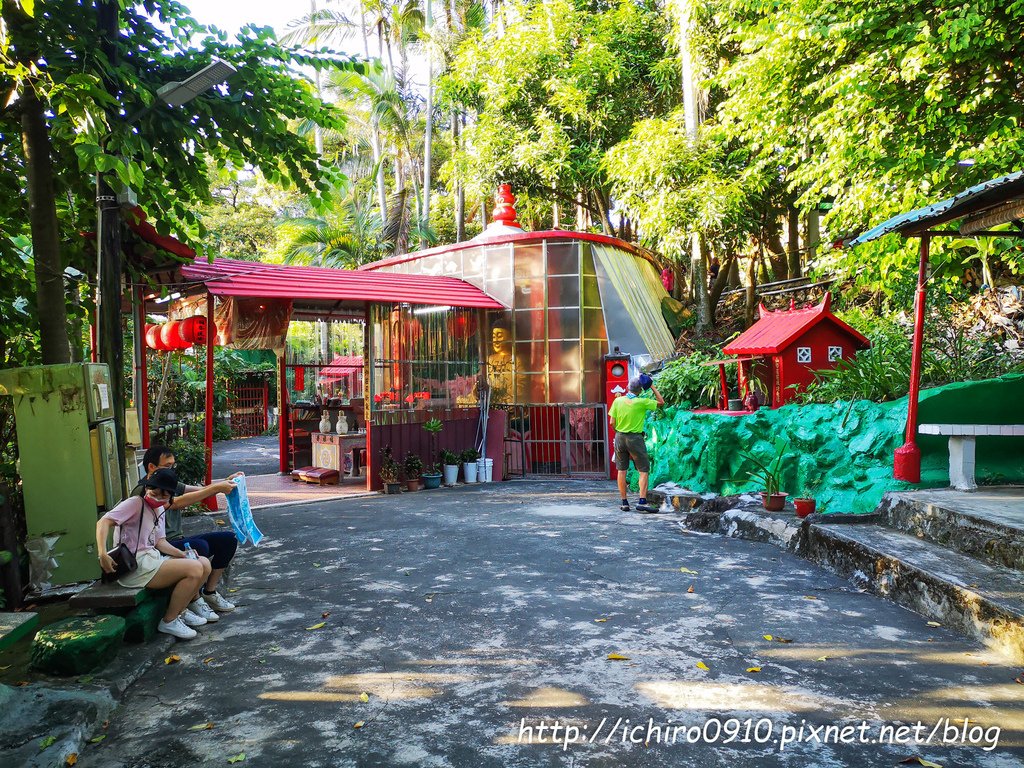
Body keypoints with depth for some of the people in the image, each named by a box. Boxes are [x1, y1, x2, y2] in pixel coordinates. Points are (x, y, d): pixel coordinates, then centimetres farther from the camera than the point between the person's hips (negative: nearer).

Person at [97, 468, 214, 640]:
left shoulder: (159, 509, 17)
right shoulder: (135, 503, -9)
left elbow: (160, 541, 13)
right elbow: (104, 522, -21)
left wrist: (182, 554, -3)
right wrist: (103, 554, -34)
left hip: (153, 559, 9)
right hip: (137, 566, -9)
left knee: (204, 563, 1)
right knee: (195, 569, -21)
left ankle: (181, 610, 16)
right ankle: (169, 621, -7)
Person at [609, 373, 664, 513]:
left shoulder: (618, 401, -3)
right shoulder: (642, 402, -12)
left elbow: (612, 422, -1)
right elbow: (661, 402, 2)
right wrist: (653, 387, 6)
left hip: (620, 437, 4)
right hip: (635, 438, -4)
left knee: (621, 471, 9)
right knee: (644, 470, 2)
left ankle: (624, 503, 12)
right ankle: (642, 502, -9)